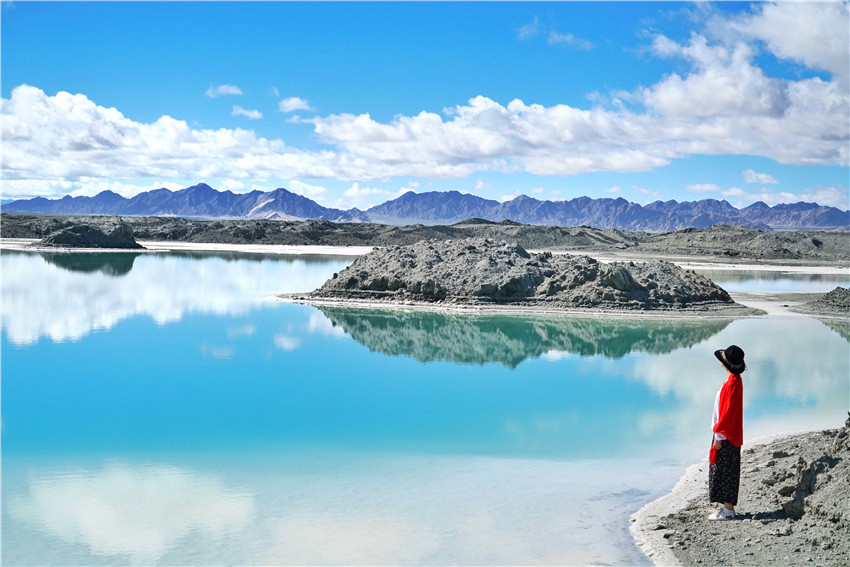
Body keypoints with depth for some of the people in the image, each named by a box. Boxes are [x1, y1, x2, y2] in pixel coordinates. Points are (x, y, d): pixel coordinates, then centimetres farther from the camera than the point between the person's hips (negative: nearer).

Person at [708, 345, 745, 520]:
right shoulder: (735, 381, 10)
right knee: (726, 472, 14)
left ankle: (728, 511, 3)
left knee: (725, 472, -3)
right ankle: (728, 507, 21)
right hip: (728, 434, 10)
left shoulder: (732, 384, -20)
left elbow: (728, 412, -22)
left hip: (726, 436, -10)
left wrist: (719, 436, -19)